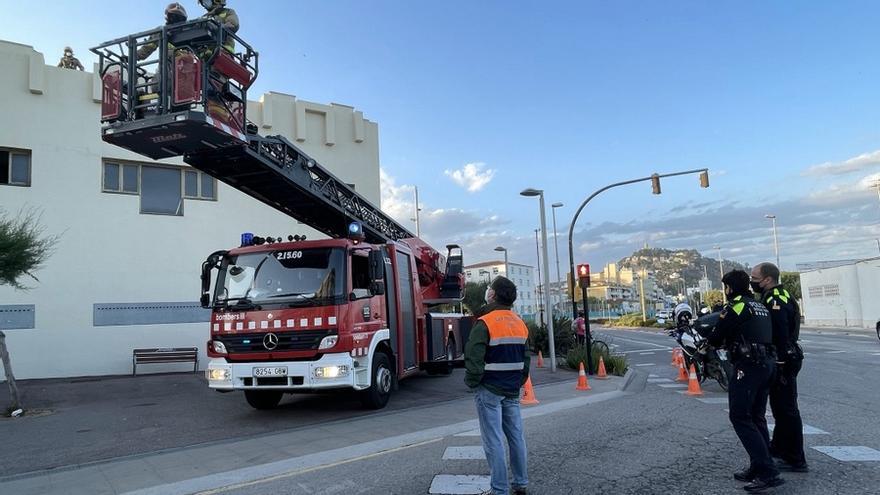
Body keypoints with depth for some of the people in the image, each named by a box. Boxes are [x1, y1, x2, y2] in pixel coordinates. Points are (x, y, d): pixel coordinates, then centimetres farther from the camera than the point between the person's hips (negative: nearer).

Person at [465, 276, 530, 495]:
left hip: (490, 390, -7)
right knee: (516, 436, 14)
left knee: (494, 441, 0)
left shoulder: (485, 323, -16)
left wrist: (472, 383, -5)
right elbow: (526, 359, 12)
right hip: (512, 391, 7)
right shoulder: (520, 324, 8)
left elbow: (474, 359, -20)